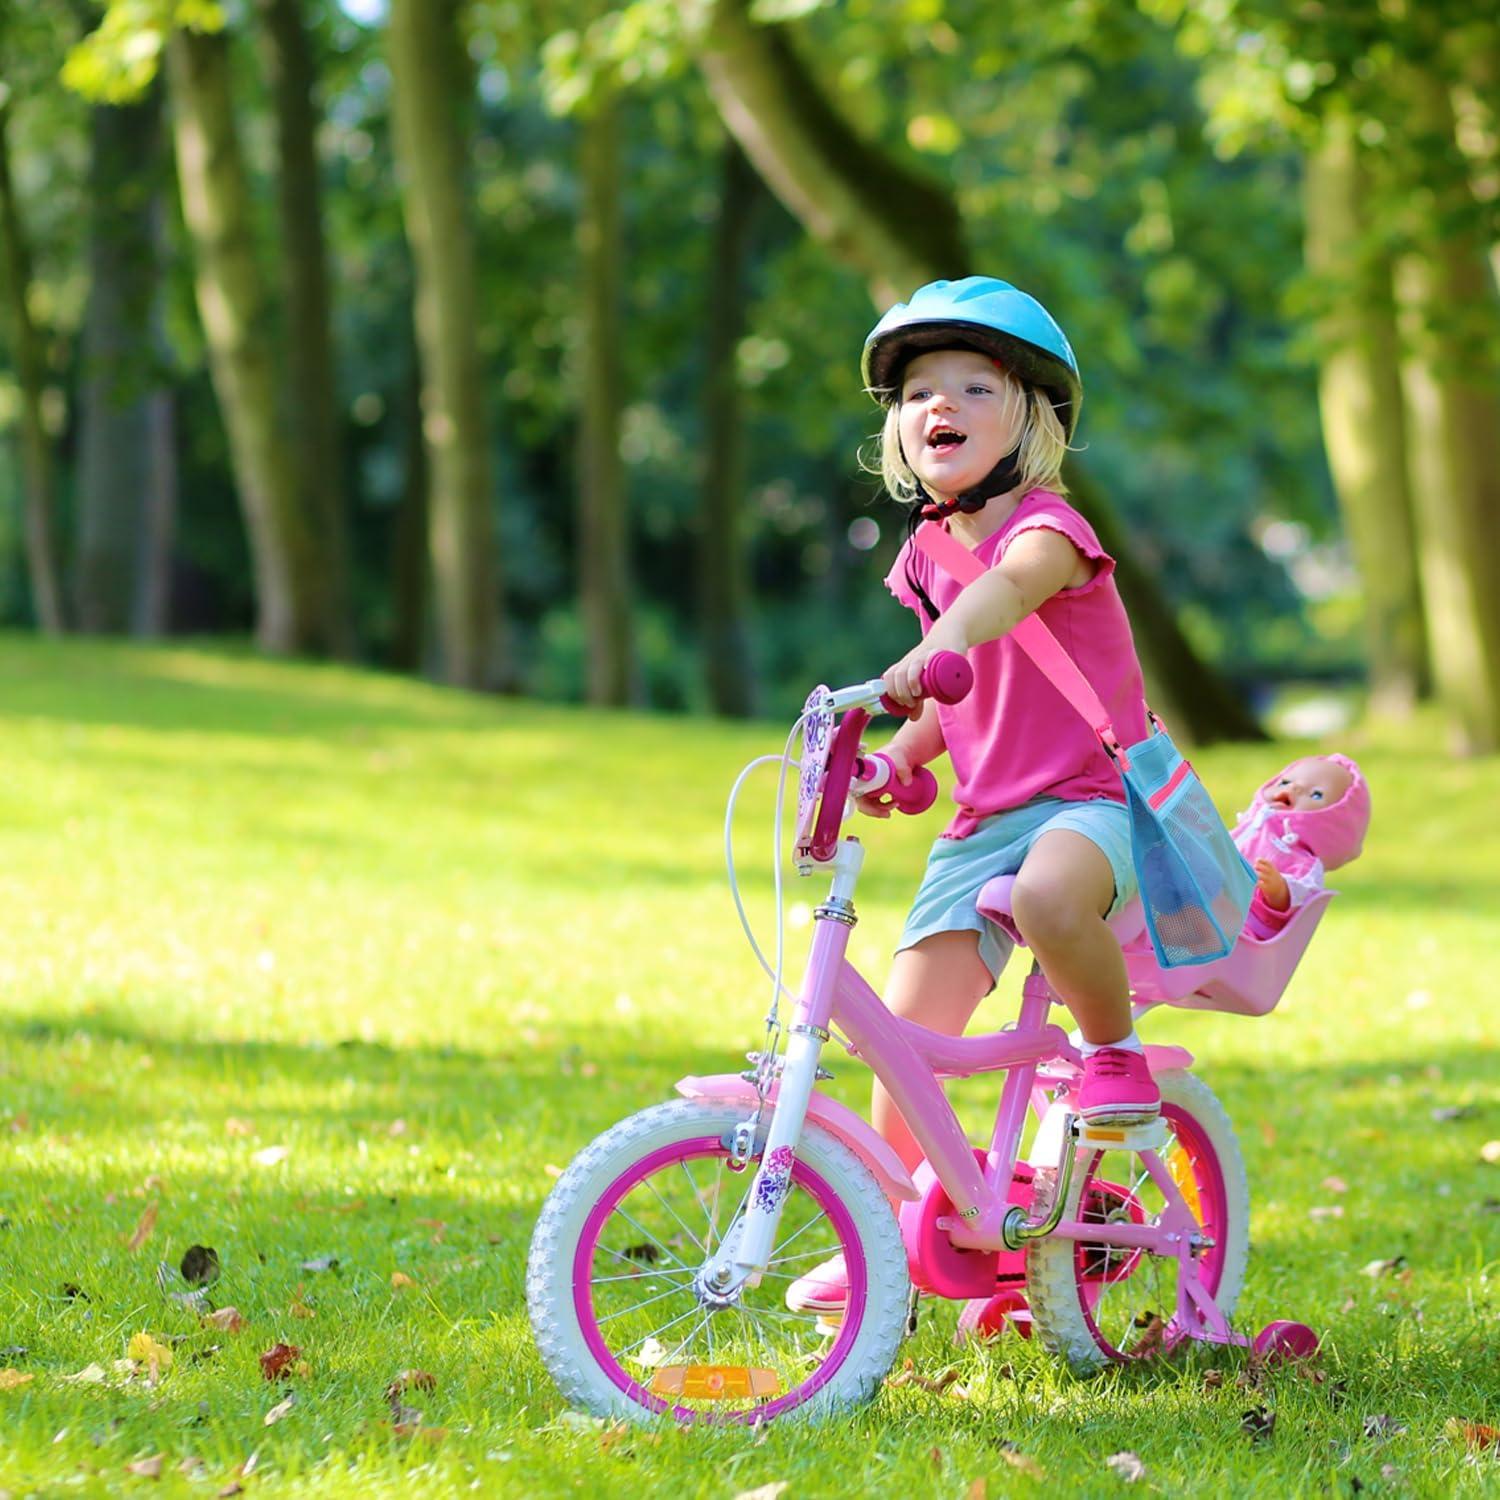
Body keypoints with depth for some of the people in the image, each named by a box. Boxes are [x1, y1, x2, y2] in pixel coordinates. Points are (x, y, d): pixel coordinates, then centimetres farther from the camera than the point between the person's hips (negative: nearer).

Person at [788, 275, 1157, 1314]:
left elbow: (1010, 586, -36)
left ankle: (1116, 1049, -12)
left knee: (1046, 897, -42)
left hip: (1088, 801, -6)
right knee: (906, 1025, -5)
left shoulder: (1045, 524, -10)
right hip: (985, 820, 7)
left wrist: (932, 653, -55)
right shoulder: (926, 556, 11)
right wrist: (897, 756, 7)